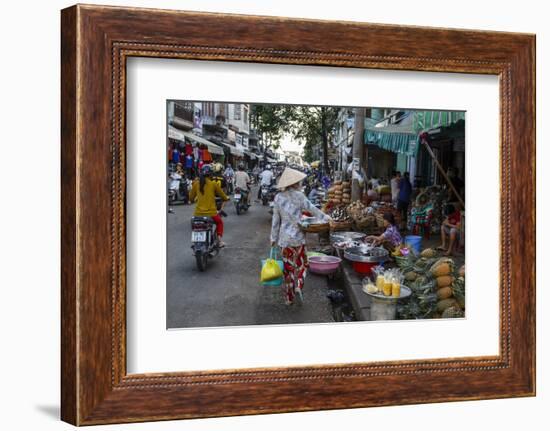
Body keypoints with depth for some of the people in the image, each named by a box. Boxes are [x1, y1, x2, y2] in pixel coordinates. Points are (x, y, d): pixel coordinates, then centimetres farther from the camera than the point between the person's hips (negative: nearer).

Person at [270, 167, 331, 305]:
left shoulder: (278, 197, 1)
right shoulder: (298, 195, -10)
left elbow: (275, 220, 5)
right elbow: (311, 209, -2)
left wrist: (274, 238, 12)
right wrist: (324, 217, 13)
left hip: (284, 237, 3)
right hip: (298, 236, -3)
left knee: (288, 266, 12)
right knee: (301, 263, 15)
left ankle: (289, 297, 17)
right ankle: (298, 285, -9)